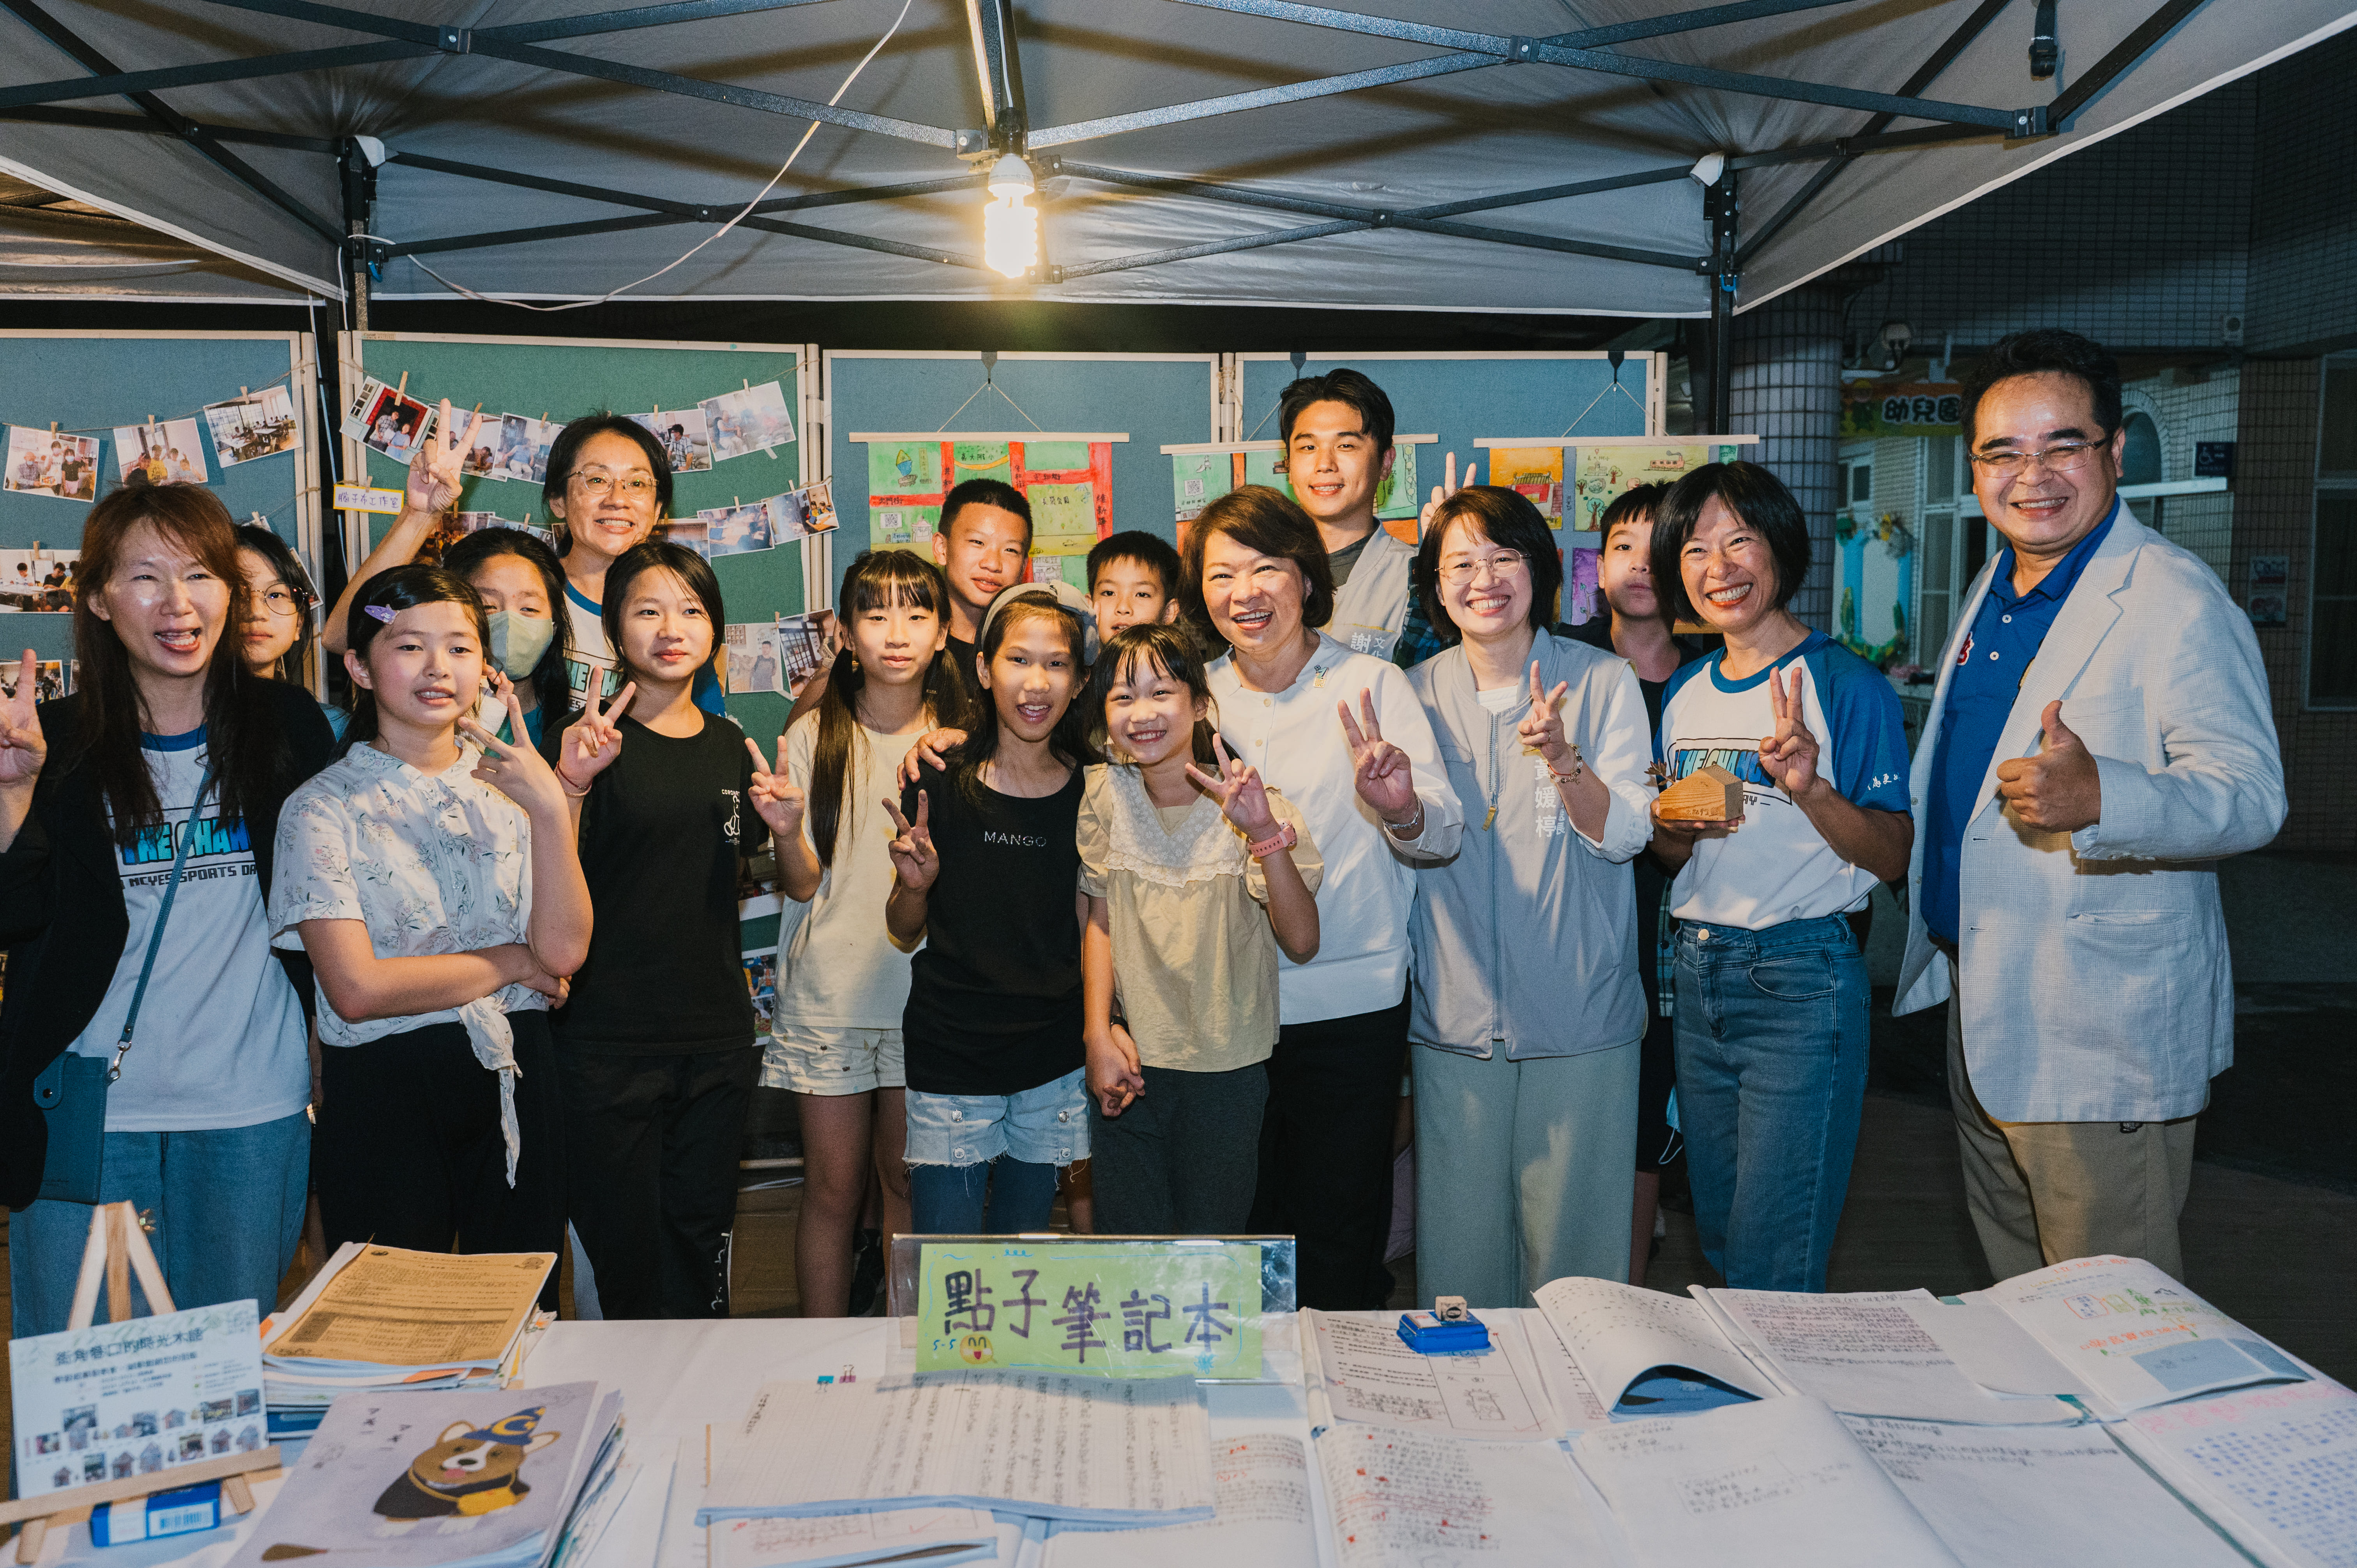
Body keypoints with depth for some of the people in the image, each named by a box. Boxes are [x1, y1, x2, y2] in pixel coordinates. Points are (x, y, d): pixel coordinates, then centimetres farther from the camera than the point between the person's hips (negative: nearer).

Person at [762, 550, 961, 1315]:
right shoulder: (814, 737, -1)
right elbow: (803, 885, -3)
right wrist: (785, 830, -23)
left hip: (927, 994, 1)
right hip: (829, 993, -1)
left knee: (908, 1180, 11)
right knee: (833, 1189, 6)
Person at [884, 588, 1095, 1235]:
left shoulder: (1088, 793, -2)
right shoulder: (941, 785, -8)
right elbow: (904, 932, 2)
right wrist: (915, 884, -18)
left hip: (1053, 1064, 2)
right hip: (949, 1062, -2)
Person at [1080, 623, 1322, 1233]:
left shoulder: (1252, 808, -12)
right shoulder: (1105, 793, -2)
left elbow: (1301, 944, -20)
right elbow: (1100, 920, 7)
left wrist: (1267, 834, -32)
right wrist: (1100, 1033, 0)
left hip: (1226, 1072, -2)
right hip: (1130, 1062, 2)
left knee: (1209, 1244, 7)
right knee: (1128, 1244, 10)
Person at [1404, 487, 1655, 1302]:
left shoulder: (1603, 681, 0)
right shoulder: (1418, 694, 7)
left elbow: (1626, 834, -8)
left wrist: (1563, 759, -24)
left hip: (1580, 1017, -2)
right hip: (1454, 1018, 2)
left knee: (1572, 1244, 5)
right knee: (1458, 1235, 7)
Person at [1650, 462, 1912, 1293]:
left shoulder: (1846, 683, -7)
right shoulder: (1685, 693, 11)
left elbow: (1893, 857, -10)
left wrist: (1811, 790, -26)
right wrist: (1672, 830, -3)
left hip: (1802, 981, -6)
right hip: (1698, 975, 6)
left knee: (1771, 1271, -3)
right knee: (1720, 1243, 16)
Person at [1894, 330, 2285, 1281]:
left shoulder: (2177, 602, -15)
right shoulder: (1995, 593, 12)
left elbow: (2251, 797, -23)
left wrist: (2098, 796, -41)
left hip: (2103, 1036, -8)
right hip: (1981, 1008, 8)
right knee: (2016, 1292, 21)